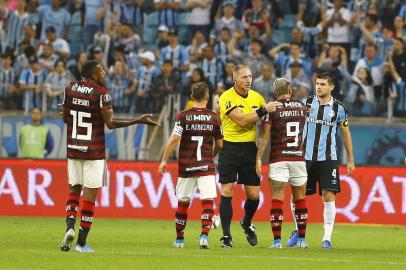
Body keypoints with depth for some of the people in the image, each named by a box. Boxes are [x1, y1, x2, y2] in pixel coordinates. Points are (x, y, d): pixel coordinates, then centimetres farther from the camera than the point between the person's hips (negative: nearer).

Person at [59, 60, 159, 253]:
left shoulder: (70, 89, 3)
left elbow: (65, 118, 11)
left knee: (74, 190, 18)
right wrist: (139, 120, -7)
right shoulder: (101, 93, -12)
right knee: (89, 195, 1)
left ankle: (70, 226, -7)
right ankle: (81, 242, 1)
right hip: (94, 152, -5)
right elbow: (110, 123, -13)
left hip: (73, 150, 5)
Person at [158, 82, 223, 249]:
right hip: (206, 166, -1)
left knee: (183, 202, 11)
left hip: (186, 167, 1)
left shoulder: (183, 116, -3)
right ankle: (204, 236, -20)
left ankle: (179, 239, 21)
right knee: (208, 201, -3)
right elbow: (220, 144, 8)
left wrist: (164, 160, -5)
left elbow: (174, 139, -12)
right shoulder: (214, 118, 1)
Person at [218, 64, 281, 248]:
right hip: (230, 147, -4)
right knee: (227, 192, -8)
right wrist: (264, 110, -21)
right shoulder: (227, 98, -10)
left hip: (249, 148, 4)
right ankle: (226, 235, -2)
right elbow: (241, 120, -20)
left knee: (254, 195, 4)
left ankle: (246, 224, 33)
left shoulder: (257, 97, 6)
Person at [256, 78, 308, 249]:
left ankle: (277, 240, -10)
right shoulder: (301, 107, 6)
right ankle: (302, 239, 16)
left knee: (277, 199, -3)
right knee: (300, 198, 13)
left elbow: (265, 136, -6)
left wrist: (259, 158, -3)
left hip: (278, 158, -3)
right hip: (298, 158, 3)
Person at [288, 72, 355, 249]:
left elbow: (346, 134, 12)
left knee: (329, 197, -9)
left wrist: (350, 160, 12)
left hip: (328, 159, -1)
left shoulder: (338, 108, 3)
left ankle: (327, 238, -5)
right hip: (306, 157, 1)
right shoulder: (305, 103, 4)